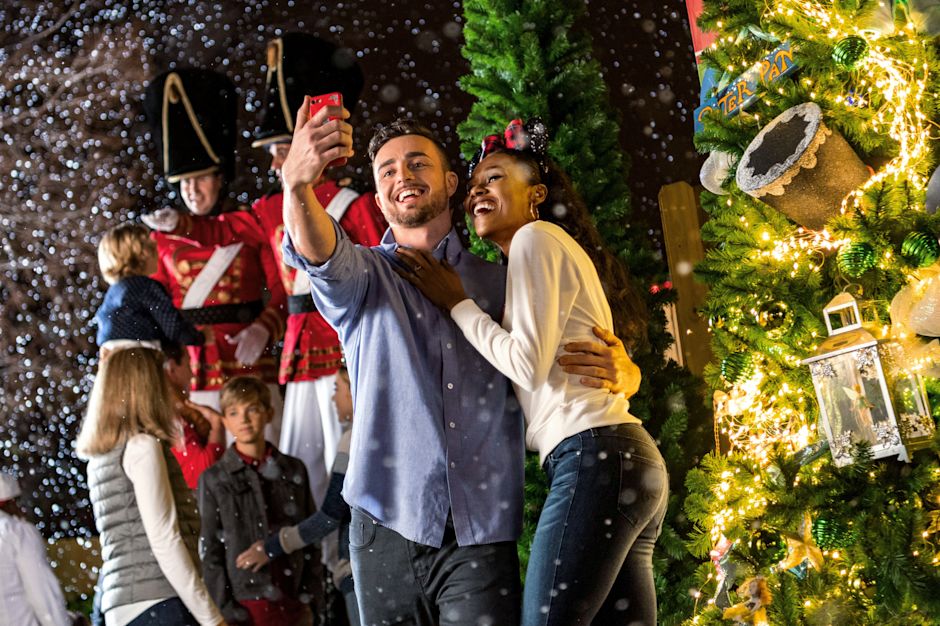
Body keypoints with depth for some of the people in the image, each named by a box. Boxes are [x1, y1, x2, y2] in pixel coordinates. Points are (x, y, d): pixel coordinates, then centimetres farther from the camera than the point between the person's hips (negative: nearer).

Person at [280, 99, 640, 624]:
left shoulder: (498, 284, 15)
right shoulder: (364, 276, 10)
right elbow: (321, 254, -14)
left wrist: (618, 371, -9)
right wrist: (297, 182, -36)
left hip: (483, 535, 0)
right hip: (389, 529, 0)